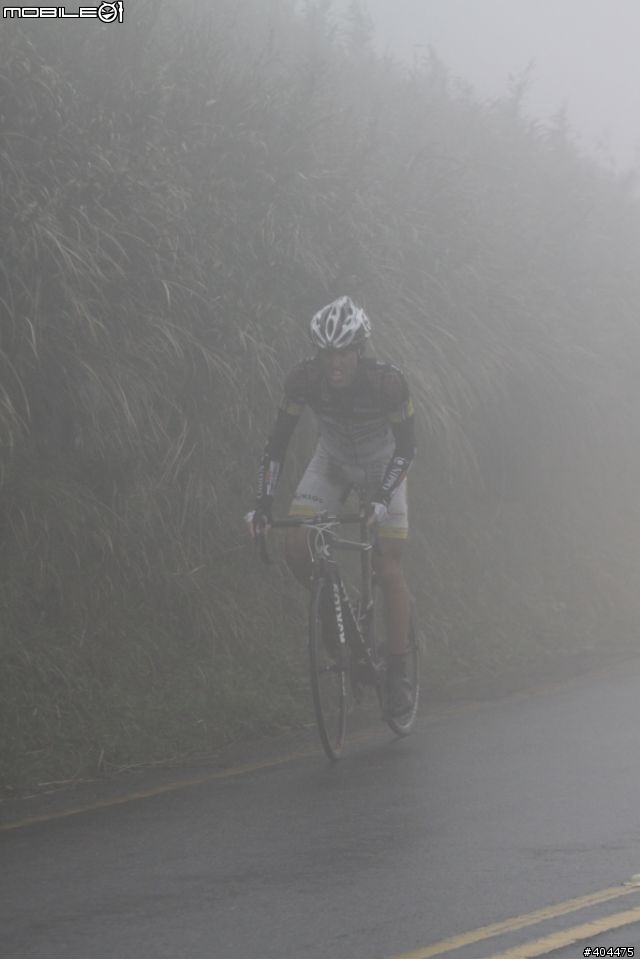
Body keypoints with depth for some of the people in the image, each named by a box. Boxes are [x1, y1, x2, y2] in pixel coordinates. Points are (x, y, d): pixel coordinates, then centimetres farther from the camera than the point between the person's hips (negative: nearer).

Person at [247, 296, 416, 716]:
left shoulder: (387, 381, -32)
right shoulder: (305, 378, -26)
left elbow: (406, 447, -25)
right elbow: (278, 440, -19)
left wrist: (380, 499, -38)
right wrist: (264, 500, -29)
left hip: (383, 466, -3)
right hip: (333, 462, 3)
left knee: (389, 567, -12)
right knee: (296, 548, -18)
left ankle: (399, 674, -7)